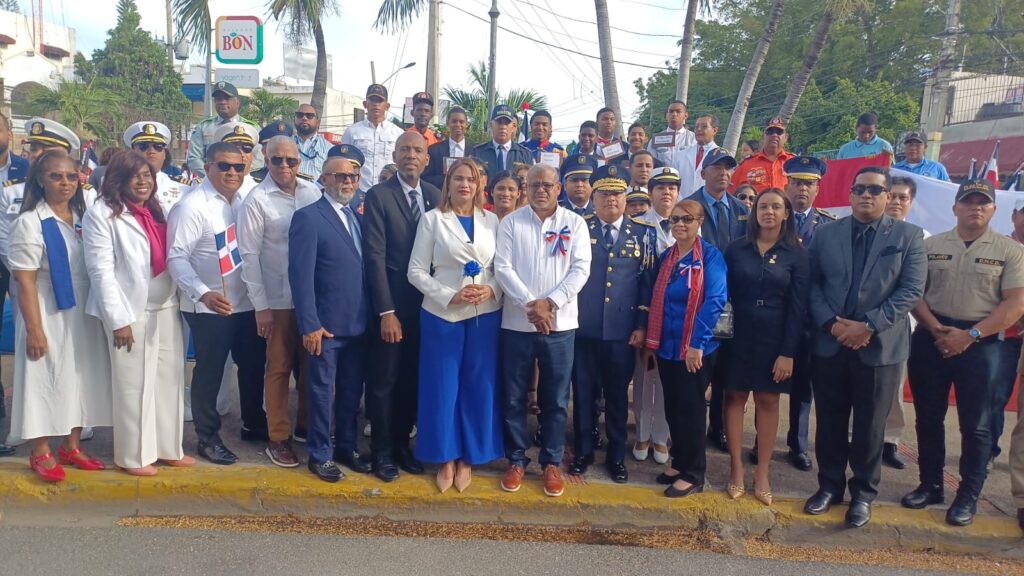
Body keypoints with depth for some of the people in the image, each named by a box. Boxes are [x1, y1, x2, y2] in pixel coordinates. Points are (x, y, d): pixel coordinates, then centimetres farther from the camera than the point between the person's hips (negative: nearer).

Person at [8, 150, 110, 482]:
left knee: (81, 377, 13)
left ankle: (71, 446, 28)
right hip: (49, 316, -5)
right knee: (45, 380, 5)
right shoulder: (30, 222, -12)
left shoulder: (85, 213, 4)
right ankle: (41, 453, 20)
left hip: (84, 315, 6)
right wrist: (34, 329, -16)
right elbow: (24, 280, -13)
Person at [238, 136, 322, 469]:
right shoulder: (257, 200, -8)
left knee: (310, 364, 15)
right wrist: (260, 306, -8)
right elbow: (249, 255, -7)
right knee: (279, 369, 8)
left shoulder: (313, 193, 0)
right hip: (278, 300, -3)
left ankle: (307, 424, 33)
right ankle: (277, 439, 22)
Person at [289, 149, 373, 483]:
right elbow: (301, 275, -14)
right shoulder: (308, 217, -9)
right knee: (322, 391, 7)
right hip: (326, 325, -6)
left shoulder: (357, 218, 12)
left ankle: (346, 446, 31)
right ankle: (319, 455, 21)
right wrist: (310, 325, -18)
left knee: (351, 391, 16)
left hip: (358, 323, 6)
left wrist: (371, 316, 4)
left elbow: (364, 268, 11)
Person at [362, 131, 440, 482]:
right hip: (391, 306, -4)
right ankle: (382, 450, 21)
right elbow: (375, 256, -11)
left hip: (426, 304, 4)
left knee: (413, 379, 12)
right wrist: (386, 311, -15)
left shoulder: (436, 197, 6)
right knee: (383, 380, 6)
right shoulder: (378, 196, -7)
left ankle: (402, 443, 28)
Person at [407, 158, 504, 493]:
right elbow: (416, 271, -2)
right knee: (442, 387, 4)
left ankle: (468, 458, 21)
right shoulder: (432, 219, 1)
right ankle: (445, 458, 19)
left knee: (478, 387, 7)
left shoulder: (491, 221, 8)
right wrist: (449, 296, -14)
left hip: (485, 315, 2)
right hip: (442, 314, -2)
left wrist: (492, 290, -12)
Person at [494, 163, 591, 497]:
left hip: (560, 323, 0)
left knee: (555, 399, 8)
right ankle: (516, 460, 23)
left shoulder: (574, 224, 3)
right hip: (517, 322, 0)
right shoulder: (511, 223, 2)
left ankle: (551, 463, 22)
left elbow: (581, 269, -4)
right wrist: (530, 304, -16)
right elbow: (502, 267, -5)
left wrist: (551, 302, -15)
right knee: (514, 397, 8)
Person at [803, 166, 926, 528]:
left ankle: (863, 493, 24)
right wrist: (831, 323, -11)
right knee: (829, 421, 11)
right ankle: (830, 485, 27)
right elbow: (812, 284, 3)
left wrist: (868, 325, -15)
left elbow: (911, 290, -7)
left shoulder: (908, 236, 1)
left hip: (880, 345, -2)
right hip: (829, 343, 2)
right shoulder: (826, 234, 6)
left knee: (870, 424, 9)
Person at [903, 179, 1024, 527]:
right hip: (930, 339, 2)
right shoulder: (931, 245, 6)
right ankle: (930, 485, 24)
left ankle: (968, 496, 17)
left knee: (975, 425, 4)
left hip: (980, 343, -2)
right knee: (928, 417, 9)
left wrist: (969, 335, -14)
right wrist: (936, 329, -12)